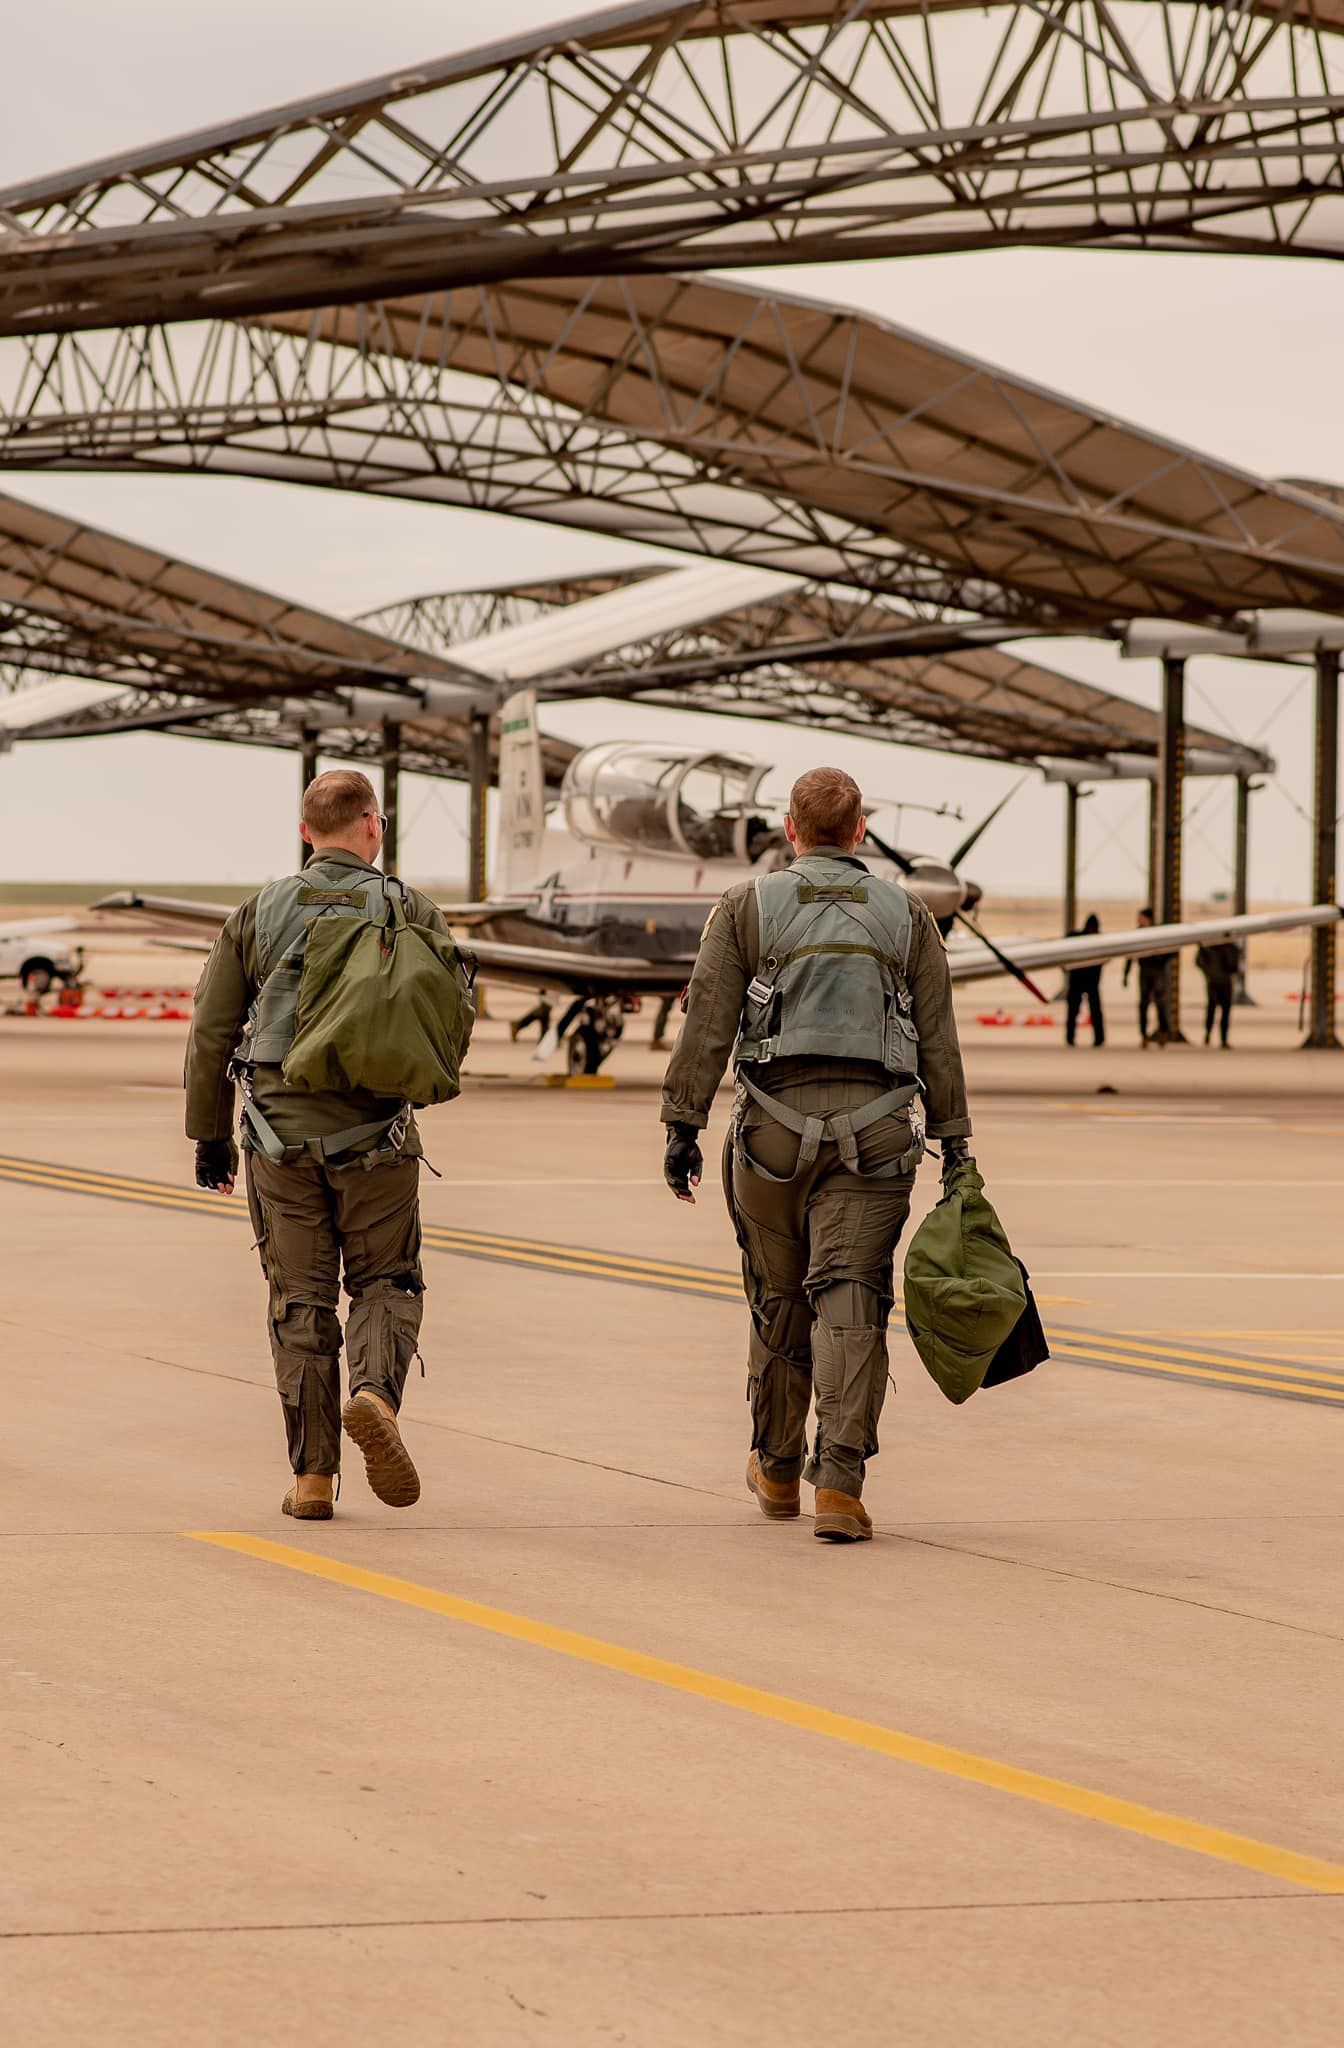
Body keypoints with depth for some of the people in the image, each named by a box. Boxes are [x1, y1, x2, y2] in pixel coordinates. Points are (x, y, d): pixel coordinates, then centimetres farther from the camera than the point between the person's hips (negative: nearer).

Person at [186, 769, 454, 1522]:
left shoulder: (259, 914, 4)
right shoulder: (412, 912, 0)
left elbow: (211, 1031, 5)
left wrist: (210, 1136, 14)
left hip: (280, 1130, 1)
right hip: (375, 1132, -1)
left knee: (301, 1301, 7)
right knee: (386, 1284, 12)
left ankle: (312, 1475, 5)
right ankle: (375, 1393, -18)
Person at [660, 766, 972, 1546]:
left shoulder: (748, 908, 4)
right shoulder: (906, 914, 9)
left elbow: (708, 1026, -2)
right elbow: (939, 1039, 7)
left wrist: (683, 1127, 0)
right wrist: (954, 1139, 11)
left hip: (776, 1120, 0)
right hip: (875, 1127, 0)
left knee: (779, 1299, 14)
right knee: (851, 1299, -5)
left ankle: (778, 1471, 28)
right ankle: (840, 1482, -17)